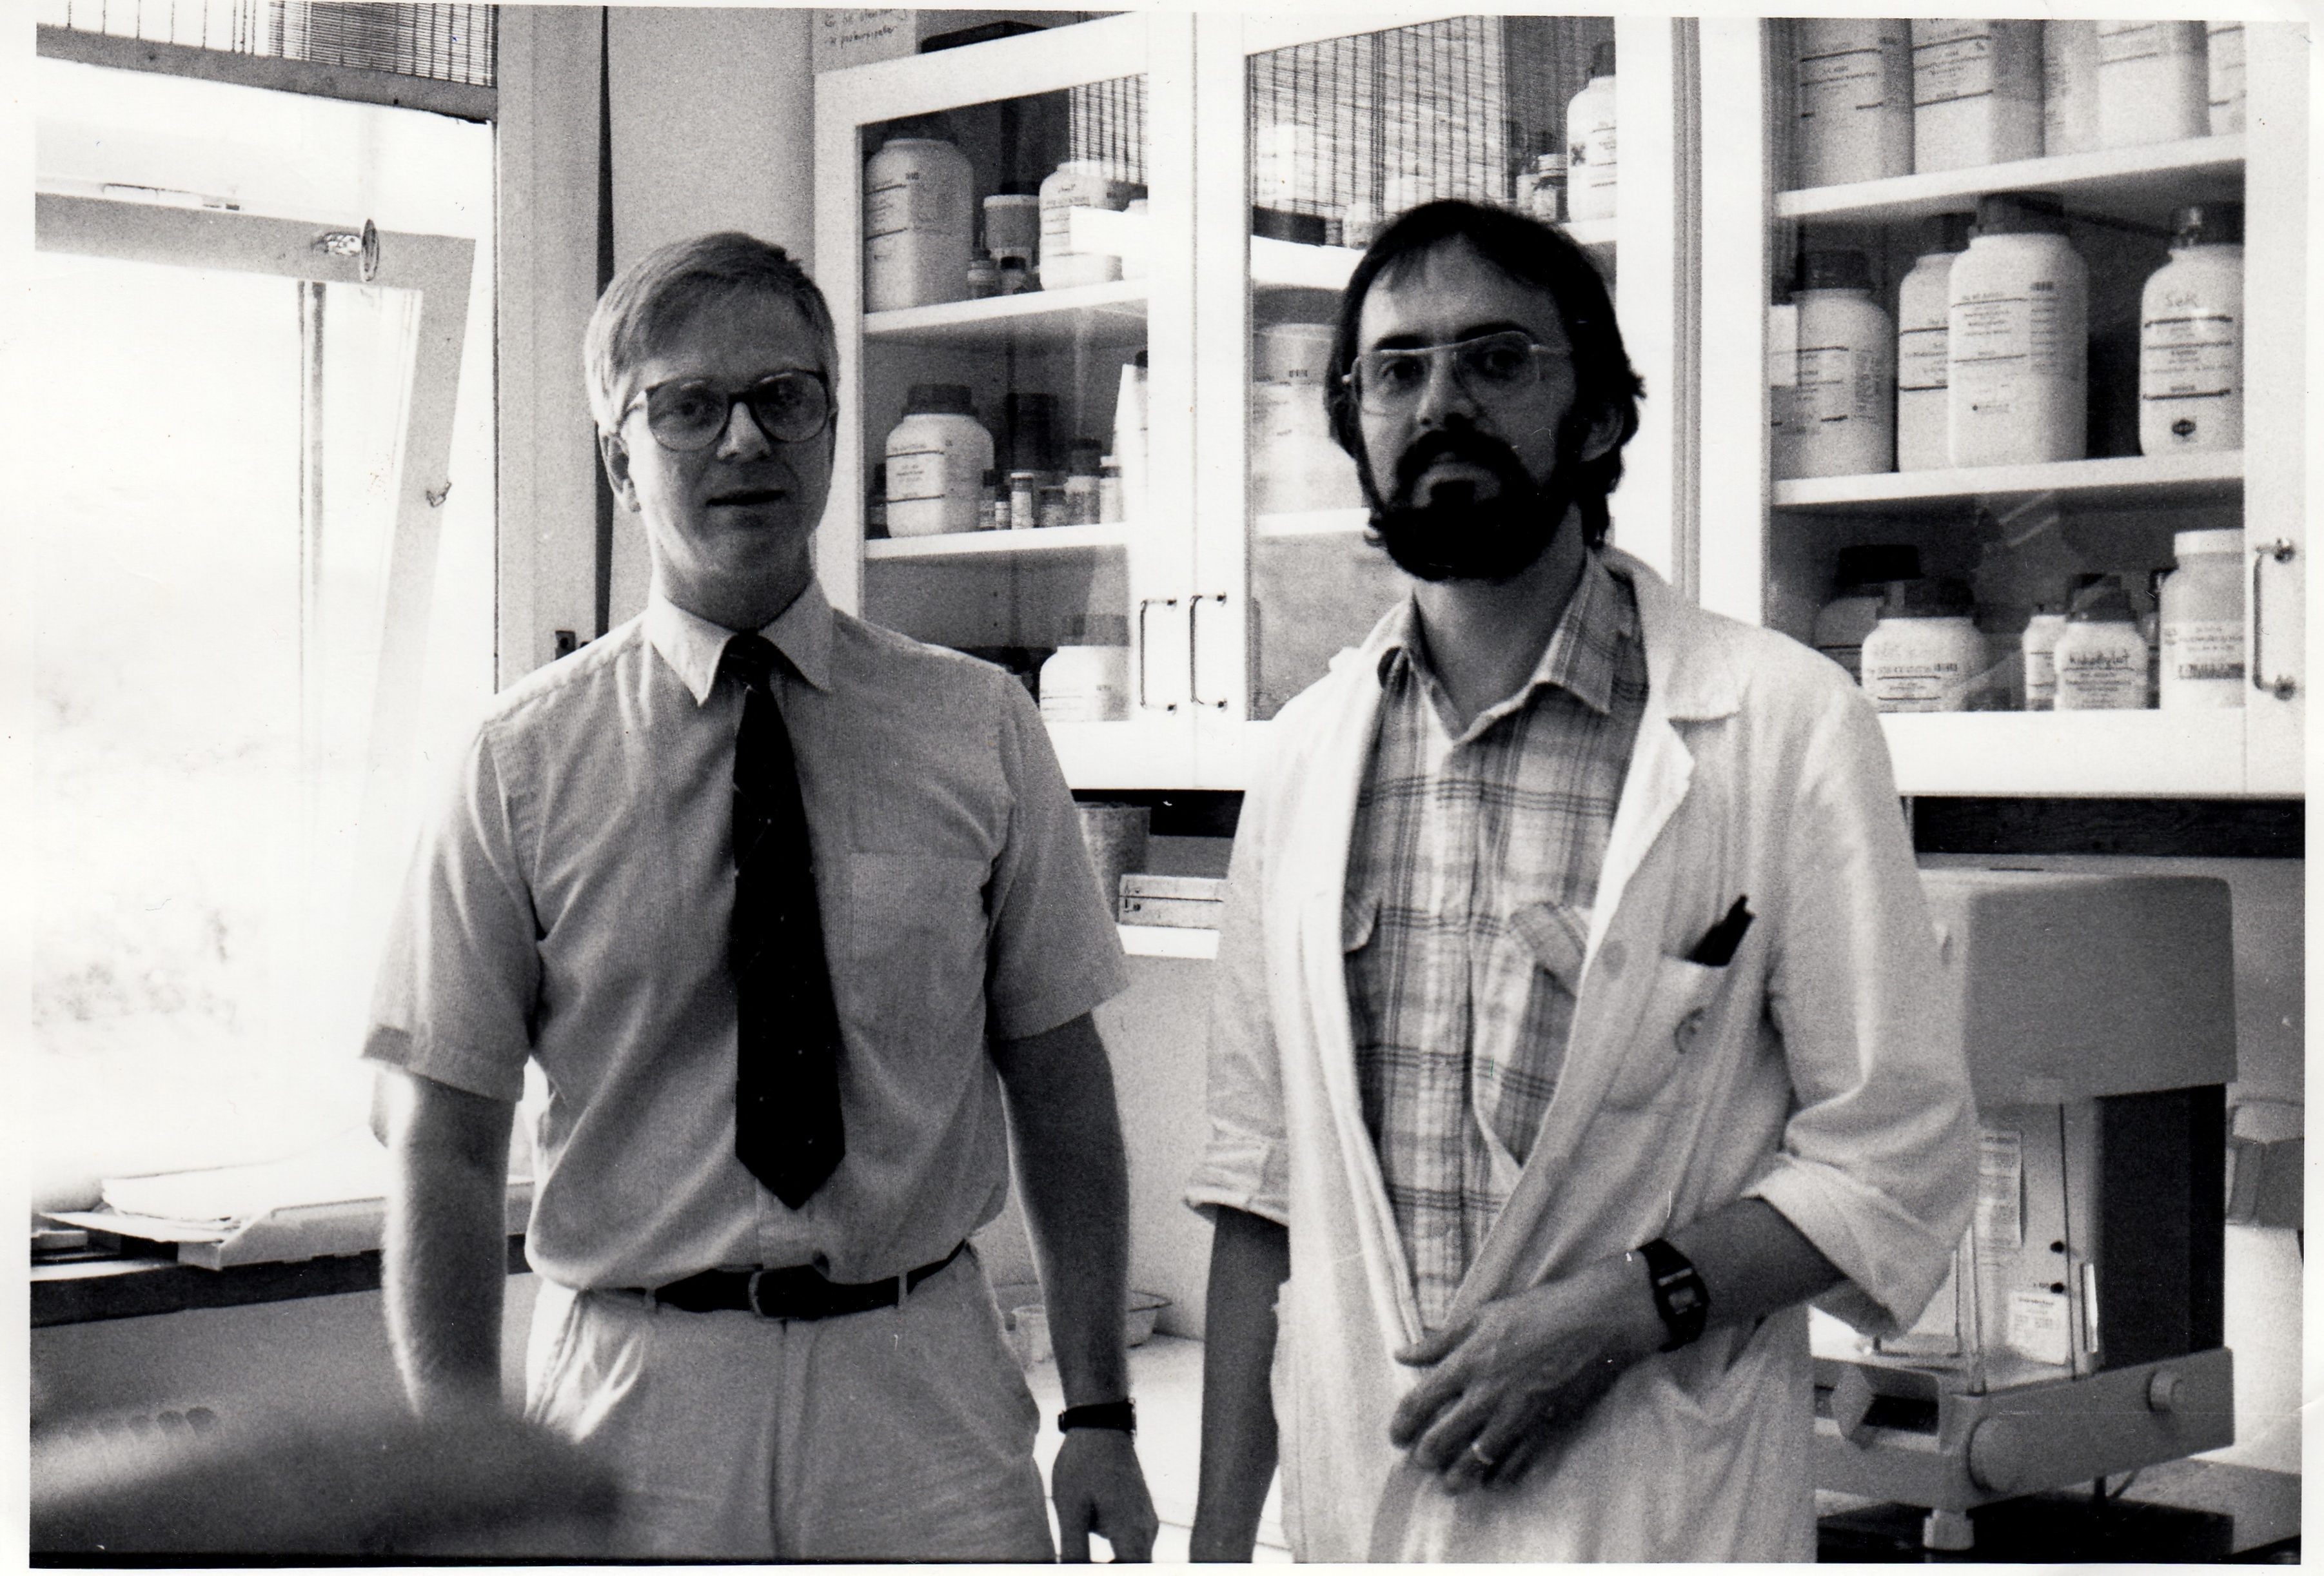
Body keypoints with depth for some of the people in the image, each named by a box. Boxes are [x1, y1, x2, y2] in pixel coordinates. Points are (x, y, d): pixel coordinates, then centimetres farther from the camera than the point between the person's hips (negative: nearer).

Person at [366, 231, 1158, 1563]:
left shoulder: (981, 730, 3)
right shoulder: (523, 763, -1)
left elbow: (1061, 1078, 4)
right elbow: (449, 1142, -2)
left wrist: (1098, 1413, -1)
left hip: (928, 1400, 1)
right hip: (632, 1403, -1)